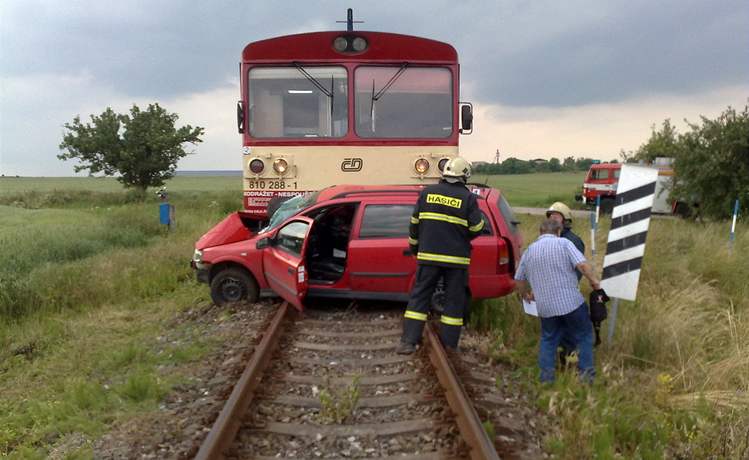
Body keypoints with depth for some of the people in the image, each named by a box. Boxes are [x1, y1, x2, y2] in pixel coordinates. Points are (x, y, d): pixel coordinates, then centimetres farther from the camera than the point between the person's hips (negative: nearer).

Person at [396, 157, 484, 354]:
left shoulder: (427, 192, 4)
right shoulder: (468, 198, -4)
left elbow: (415, 222, 8)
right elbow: (476, 228, -4)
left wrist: (414, 245, 22)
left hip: (428, 255, 2)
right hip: (456, 257, -2)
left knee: (419, 296, 7)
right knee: (454, 301, 8)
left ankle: (408, 341, 3)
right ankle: (449, 346, 11)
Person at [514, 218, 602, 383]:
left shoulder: (529, 251, 10)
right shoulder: (564, 243, -2)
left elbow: (519, 281, 16)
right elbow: (583, 265, -14)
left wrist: (526, 295, 34)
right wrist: (594, 281, 3)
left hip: (545, 307, 3)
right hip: (571, 302, -3)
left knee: (548, 340, 20)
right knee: (584, 336, 17)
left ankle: (546, 377, 16)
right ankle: (586, 372, 15)